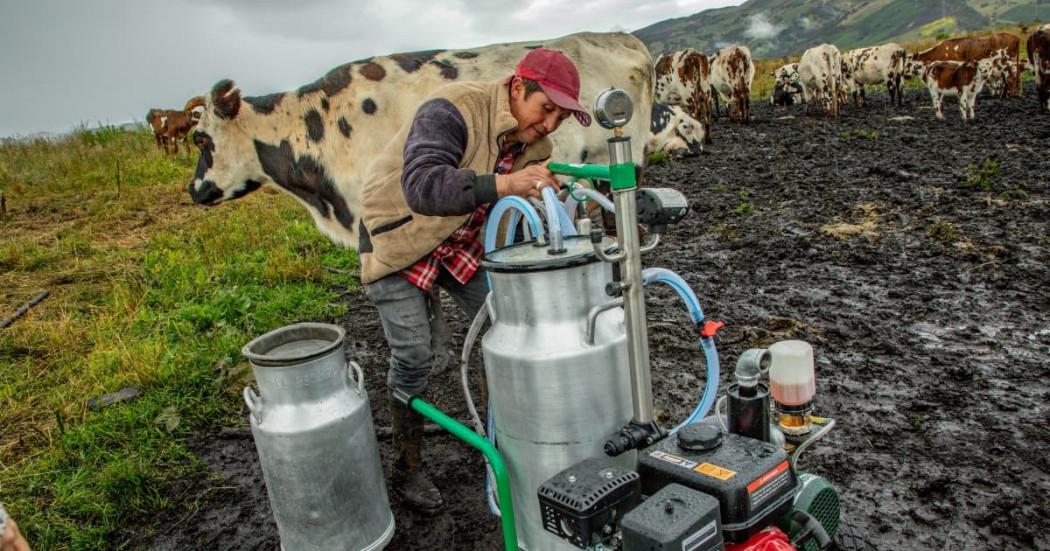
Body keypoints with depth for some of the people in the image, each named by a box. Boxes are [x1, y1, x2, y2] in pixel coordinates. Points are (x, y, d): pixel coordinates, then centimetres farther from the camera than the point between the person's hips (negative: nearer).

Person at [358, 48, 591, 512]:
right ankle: (408, 469, 12)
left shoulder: (535, 141, -7)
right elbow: (421, 186, -46)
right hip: (398, 237, -6)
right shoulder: (452, 110, -32)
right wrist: (503, 184, -56)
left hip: (460, 240, 7)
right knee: (413, 356, -9)